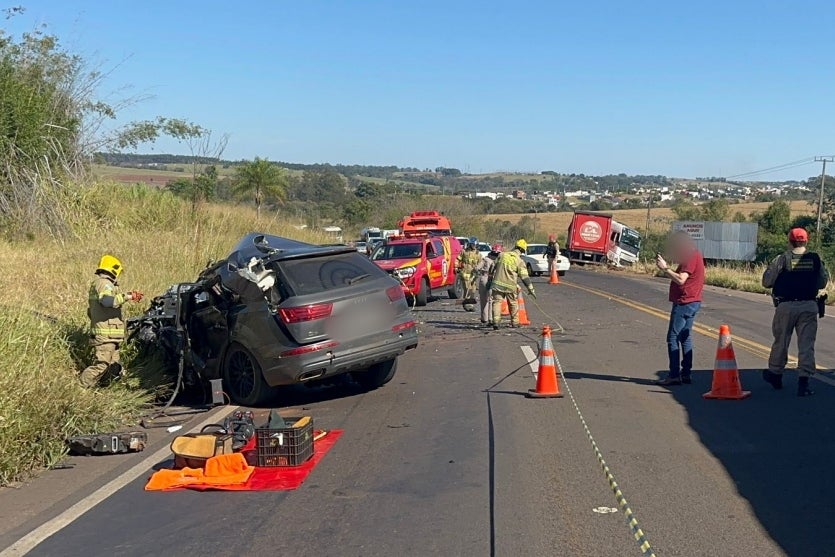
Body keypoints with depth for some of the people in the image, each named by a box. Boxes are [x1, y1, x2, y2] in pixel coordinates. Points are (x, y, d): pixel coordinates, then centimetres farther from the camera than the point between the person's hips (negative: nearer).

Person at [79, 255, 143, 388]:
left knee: (114, 366, 15)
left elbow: (90, 311, 29)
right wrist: (127, 297, -28)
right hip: (106, 333, -11)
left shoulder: (96, 283, 22)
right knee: (102, 364, -10)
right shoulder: (104, 283, -12)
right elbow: (107, 300, -34)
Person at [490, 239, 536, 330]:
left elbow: (494, 267, 12)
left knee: (497, 302, 2)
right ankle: (515, 322, 25)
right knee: (513, 303, 16)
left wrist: (491, 277, 25)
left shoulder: (502, 255, 3)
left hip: (497, 283, 1)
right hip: (510, 286, -1)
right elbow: (524, 277, -6)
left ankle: (496, 322, -14)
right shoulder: (519, 261, -5)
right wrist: (530, 289, 0)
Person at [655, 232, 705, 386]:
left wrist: (665, 268, -19)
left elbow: (680, 280, -25)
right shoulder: (694, 255, 17)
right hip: (691, 302, 11)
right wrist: (666, 268, 5)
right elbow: (680, 276, 17)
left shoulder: (691, 257, -15)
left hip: (684, 303, -11)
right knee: (685, 337, 12)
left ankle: (674, 375, -11)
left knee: (673, 338, -9)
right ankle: (685, 373, 14)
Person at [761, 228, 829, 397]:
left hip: (786, 306, -1)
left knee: (781, 341, 13)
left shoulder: (782, 259, -8)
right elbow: (823, 283, 9)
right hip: (809, 305, 2)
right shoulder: (815, 259, 0)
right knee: (807, 344, 4)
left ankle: (775, 374, 29)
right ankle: (804, 381, -2)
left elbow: (766, 282, -5)